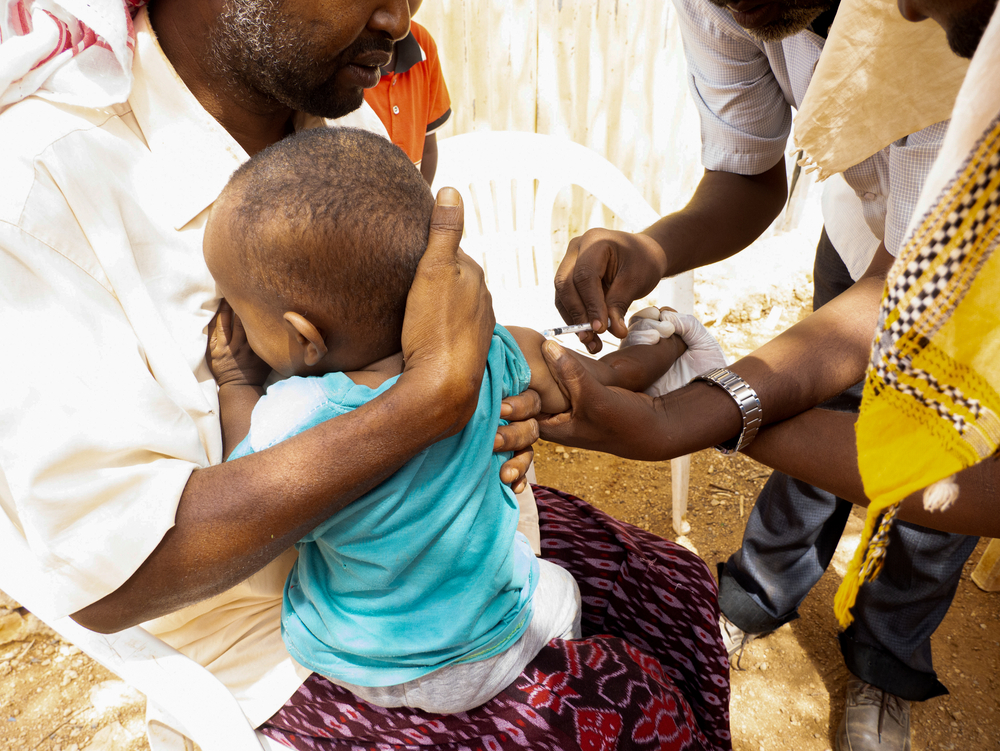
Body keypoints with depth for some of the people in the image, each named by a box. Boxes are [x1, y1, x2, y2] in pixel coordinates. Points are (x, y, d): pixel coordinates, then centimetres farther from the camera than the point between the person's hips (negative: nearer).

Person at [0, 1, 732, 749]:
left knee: (676, 589, 9)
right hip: (274, 613, -6)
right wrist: (434, 396, -36)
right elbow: (108, 571, -30)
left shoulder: (343, 123, -3)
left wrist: (496, 409, -16)